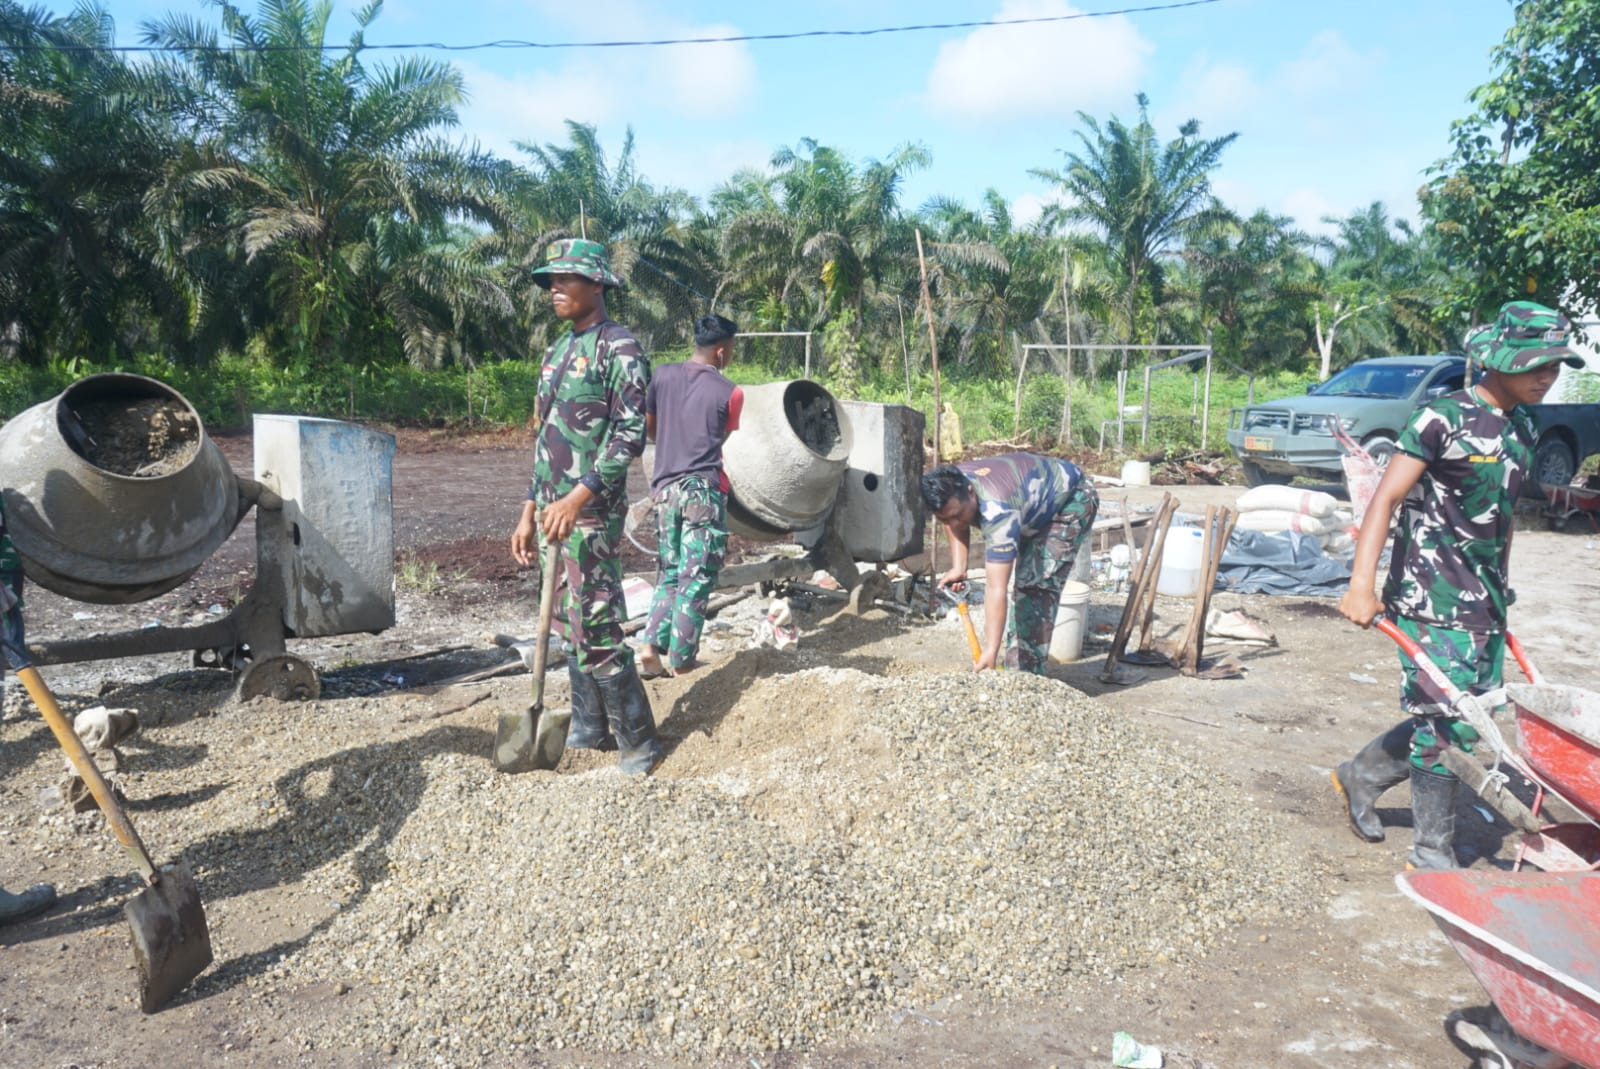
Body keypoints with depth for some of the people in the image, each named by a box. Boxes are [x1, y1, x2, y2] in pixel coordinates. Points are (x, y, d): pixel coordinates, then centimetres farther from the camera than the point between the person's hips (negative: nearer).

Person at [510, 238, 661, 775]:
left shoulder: (619, 348, -9)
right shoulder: (557, 351, 17)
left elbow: (630, 434, -17)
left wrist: (577, 499, -24)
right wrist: (530, 512, 17)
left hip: (592, 512, -9)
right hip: (553, 509, 9)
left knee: (596, 630, -7)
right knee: (570, 625, 14)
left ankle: (638, 743, 6)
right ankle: (589, 729, 26)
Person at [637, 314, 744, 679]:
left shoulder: (662, 376, 4)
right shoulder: (729, 393, -6)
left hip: (665, 488, 5)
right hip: (704, 490, -5)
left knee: (669, 574, 15)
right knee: (697, 578, 3)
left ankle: (650, 645, 2)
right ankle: (681, 659, 6)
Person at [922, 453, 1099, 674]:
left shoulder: (996, 509, -44)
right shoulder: (950, 488, -22)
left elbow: (996, 588, -46)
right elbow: (957, 525, 3)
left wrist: (991, 651, -47)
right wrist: (958, 568, -14)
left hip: (1072, 500, -8)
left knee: (1037, 586, -17)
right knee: (1026, 582, 7)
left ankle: (1025, 672, -11)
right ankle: (1015, 667, 16)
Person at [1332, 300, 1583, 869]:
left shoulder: (1521, 428, 12)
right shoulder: (1444, 418, -12)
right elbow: (1385, 501, -17)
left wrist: (1499, 596, 23)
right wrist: (1362, 586, -26)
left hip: (1484, 601, 8)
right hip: (1432, 601, -8)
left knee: (1461, 719, 11)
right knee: (1448, 722, -4)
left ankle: (1361, 775, 32)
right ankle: (1433, 854, 11)